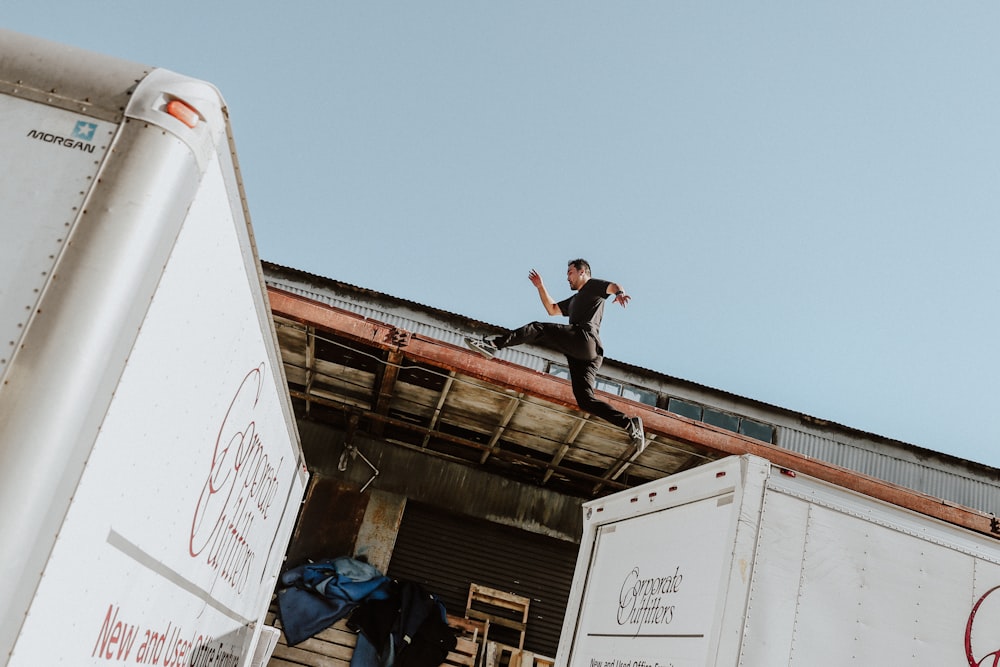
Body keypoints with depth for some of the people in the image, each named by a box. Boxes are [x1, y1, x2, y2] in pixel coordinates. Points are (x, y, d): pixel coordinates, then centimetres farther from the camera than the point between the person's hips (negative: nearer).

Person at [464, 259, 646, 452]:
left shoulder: (593, 286, 16)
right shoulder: (574, 300, 42)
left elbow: (615, 286, -3)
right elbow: (552, 309, 46)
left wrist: (619, 293, -27)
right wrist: (541, 287, 36)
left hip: (585, 338, -9)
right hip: (581, 354, 9)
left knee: (538, 329, -17)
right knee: (585, 400, -5)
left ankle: (493, 344, -32)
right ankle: (630, 424, -11)